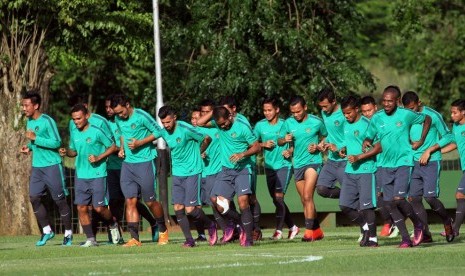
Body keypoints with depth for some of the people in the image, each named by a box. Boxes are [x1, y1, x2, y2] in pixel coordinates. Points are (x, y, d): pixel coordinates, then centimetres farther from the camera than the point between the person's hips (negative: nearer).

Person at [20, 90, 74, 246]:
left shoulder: (47, 121, -13)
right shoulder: (29, 122, 11)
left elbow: (56, 142, -19)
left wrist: (35, 138, -21)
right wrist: (29, 148, 5)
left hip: (52, 165, -7)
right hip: (36, 167, 7)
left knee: (59, 200, -1)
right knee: (34, 198, -4)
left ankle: (68, 233, 11)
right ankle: (46, 231, 8)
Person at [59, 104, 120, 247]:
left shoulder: (97, 132, -10)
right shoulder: (74, 133, 7)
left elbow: (113, 147, -3)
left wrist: (99, 158, -14)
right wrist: (66, 152, -2)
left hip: (97, 175, -5)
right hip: (80, 176, 5)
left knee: (99, 207, -7)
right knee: (81, 208, -2)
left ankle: (113, 225, 24)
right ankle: (90, 239, 6)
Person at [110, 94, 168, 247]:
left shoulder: (141, 116, -14)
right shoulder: (118, 119, 6)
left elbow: (158, 132, -8)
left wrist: (140, 143, -16)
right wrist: (122, 148, 7)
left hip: (145, 162, -6)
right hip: (127, 164, 6)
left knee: (150, 202, 2)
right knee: (130, 201, -3)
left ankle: (163, 230, 25)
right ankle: (134, 238, -4)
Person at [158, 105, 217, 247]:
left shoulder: (185, 129, -17)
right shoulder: (164, 133, 3)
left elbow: (207, 139, -4)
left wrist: (198, 153, 10)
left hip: (192, 172, -6)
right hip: (177, 174, 6)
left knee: (190, 209, -9)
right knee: (178, 208, -2)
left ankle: (210, 225, 17)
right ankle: (189, 240, 7)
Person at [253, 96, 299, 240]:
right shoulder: (260, 125, 3)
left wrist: (290, 151, -16)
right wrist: (263, 144, -7)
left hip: (284, 165, -5)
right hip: (269, 166, 5)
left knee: (278, 196, -17)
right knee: (276, 200, 11)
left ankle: (279, 230, -18)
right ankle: (292, 227, 27)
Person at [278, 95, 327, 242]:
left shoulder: (316, 122, -6)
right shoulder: (289, 123, 3)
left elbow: (326, 137, 9)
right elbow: (279, 141, 11)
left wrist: (318, 146, -10)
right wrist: (285, 140, -11)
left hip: (313, 161, -5)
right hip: (297, 164, 5)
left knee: (307, 197, -18)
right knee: (305, 201, 10)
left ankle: (309, 231, -18)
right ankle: (317, 230, 23)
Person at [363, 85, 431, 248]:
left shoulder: (406, 115, -6)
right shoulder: (377, 118, 2)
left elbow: (427, 119, 10)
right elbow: (370, 137, 12)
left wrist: (421, 141, 5)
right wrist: (366, 143, -11)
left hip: (403, 162, -4)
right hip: (385, 165, 4)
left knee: (398, 198, -18)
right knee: (390, 204, 1)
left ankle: (417, 224, 9)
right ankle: (405, 239, 9)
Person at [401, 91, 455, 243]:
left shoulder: (432, 115, -8)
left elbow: (448, 136, -3)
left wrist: (429, 151, -10)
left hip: (431, 162, -5)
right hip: (414, 162, 5)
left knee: (429, 196, -15)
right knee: (413, 198, -2)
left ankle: (447, 220, 12)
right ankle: (425, 234, 5)